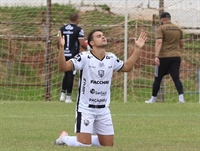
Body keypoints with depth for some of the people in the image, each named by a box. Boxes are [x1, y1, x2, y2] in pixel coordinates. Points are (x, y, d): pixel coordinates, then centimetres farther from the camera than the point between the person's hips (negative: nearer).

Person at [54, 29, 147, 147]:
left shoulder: (111, 58, 3)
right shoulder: (84, 57, -14)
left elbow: (127, 67, 22)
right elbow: (63, 67, -25)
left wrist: (138, 48, 15)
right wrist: (61, 47, -39)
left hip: (104, 109, 6)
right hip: (85, 108, -6)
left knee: (108, 145, 8)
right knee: (84, 144, -13)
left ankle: (88, 139, 34)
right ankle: (64, 138, 17)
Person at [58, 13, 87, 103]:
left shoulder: (62, 29, 6)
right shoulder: (79, 30, -9)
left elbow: (58, 42, 8)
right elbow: (82, 44, -12)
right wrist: (87, 48, 9)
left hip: (64, 55, 5)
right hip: (73, 55, -5)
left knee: (66, 74, 19)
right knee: (71, 75, -1)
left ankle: (62, 94, 14)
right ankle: (68, 97, 0)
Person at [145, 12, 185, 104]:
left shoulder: (161, 28, -5)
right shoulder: (178, 29, 12)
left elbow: (159, 42, -18)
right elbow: (181, 44, 22)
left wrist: (156, 56, -25)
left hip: (164, 57, -4)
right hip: (176, 57, 4)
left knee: (158, 78, 9)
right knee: (176, 78, -2)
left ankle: (153, 98, 17)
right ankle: (181, 97, -21)